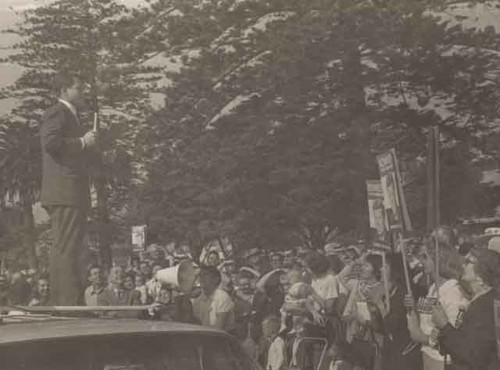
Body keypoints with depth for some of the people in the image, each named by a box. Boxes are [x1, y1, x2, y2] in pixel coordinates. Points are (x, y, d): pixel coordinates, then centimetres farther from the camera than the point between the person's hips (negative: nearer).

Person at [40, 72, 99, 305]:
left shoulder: (71, 115, 26)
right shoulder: (57, 113, -6)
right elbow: (50, 142, -22)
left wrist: (88, 145, 14)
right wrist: (82, 142, -16)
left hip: (74, 193, 11)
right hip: (63, 191, -11)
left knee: (72, 248, 11)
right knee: (64, 248, -12)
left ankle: (69, 300, 16)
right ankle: (65, 301, -12)